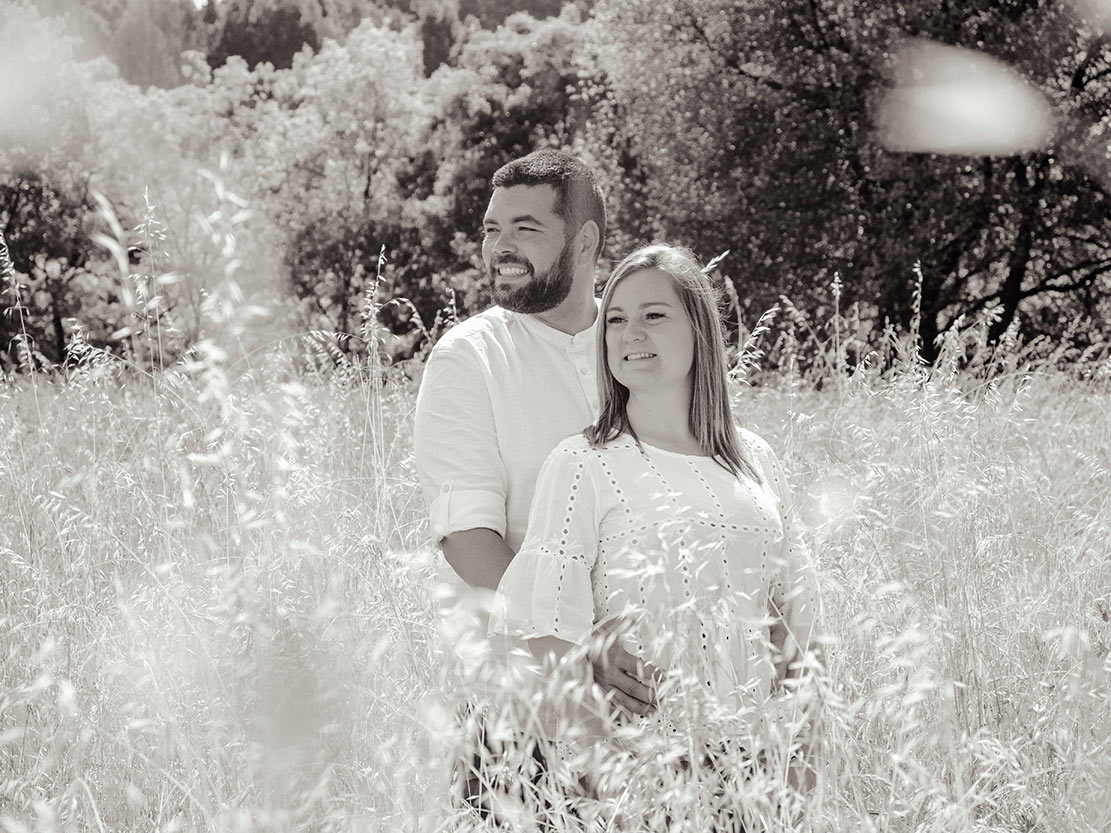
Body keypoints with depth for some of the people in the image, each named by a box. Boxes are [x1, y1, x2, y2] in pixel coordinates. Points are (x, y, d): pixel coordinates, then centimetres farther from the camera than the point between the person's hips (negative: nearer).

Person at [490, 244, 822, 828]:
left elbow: (797, 605, 16)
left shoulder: (752, 460, 9)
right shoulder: (583, 465, -4)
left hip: (756, 754, 4)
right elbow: (547, 634, -11)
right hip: (641, 758, -4)